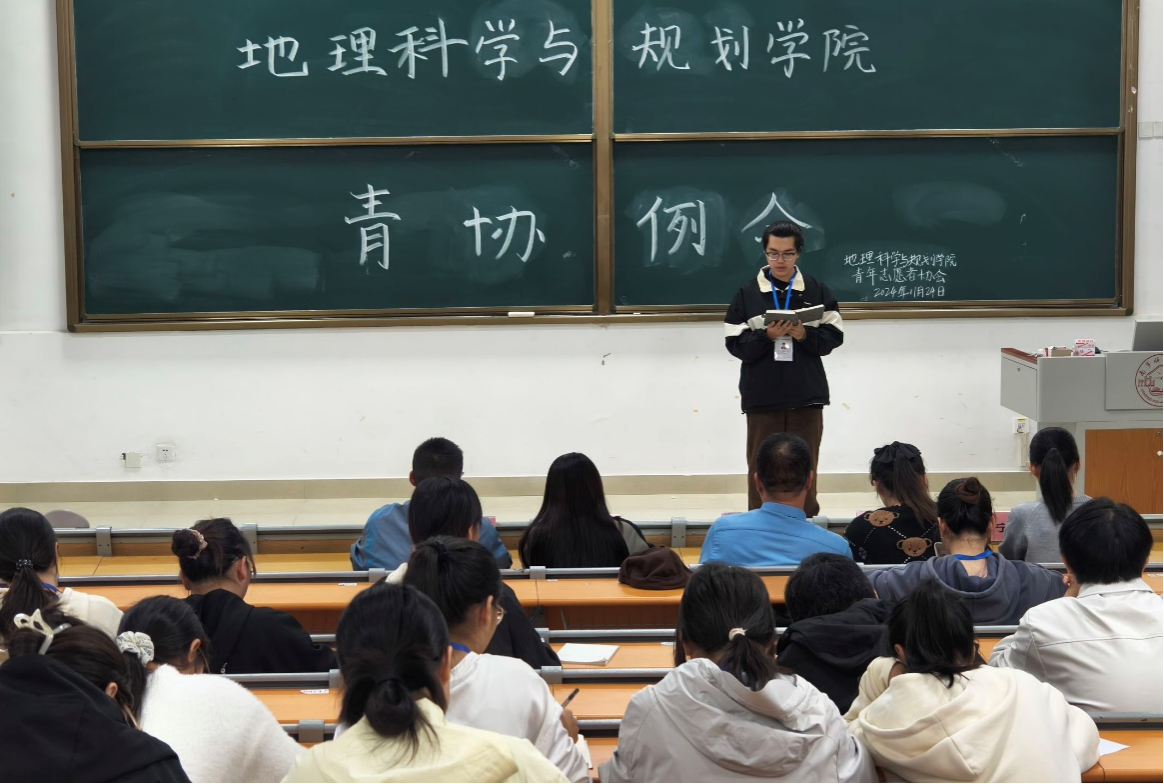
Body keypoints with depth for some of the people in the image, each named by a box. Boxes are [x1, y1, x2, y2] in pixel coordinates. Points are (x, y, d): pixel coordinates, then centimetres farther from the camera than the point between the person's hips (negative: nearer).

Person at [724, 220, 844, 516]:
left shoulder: (817, 290, 2)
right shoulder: (747, 293, 0)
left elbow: (834, 336, 0)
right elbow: (735, 343, -3)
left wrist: (804, 334, -17)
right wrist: (767, 335, -19)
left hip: (807, 396, 1)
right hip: (762, 397, 0)